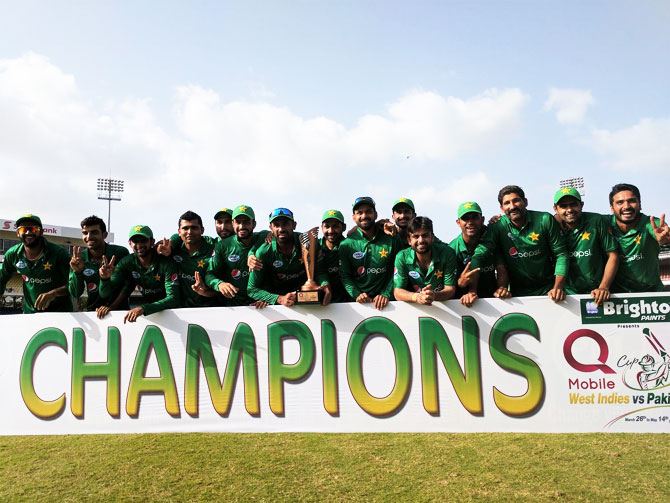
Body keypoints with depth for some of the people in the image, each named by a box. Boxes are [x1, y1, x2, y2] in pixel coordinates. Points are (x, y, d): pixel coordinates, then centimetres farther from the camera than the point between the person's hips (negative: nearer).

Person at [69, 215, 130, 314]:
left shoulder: (121, 253, -7)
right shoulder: (79, 258, 0)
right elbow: (75, 294, 1)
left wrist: (111, 307, -11)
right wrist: (77, 272, -13)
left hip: (119, 311, -3)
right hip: (92, 311, 3)